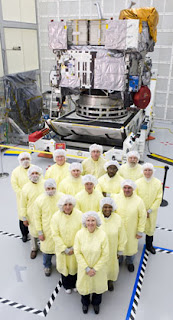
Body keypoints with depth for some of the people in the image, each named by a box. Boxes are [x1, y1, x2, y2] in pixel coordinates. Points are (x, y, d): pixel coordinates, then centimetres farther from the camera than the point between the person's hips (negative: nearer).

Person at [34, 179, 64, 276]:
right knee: (47, 248, 16)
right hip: (47, 230, 0)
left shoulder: (62, 197, -13)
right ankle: (47, 266, 45)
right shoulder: (39, 200, -13)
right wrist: (40, 232, -3)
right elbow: (37, 218, -4)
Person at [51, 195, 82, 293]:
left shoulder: (79, 215, -19)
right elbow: (55, 235, -12)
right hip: (62, 248, 0)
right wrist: (65, 249, -13)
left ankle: (74, 284, 46)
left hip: (76, 248, 0)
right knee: (64, 266, 18)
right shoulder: (56, 217, -18)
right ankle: (67, 286, 45)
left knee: (74, 266, 18)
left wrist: (74, 247, -12)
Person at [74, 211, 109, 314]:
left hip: (99, 267, 0)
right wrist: (87, 268, -14)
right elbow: (77, 253, -13)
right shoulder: (80, 234, -21)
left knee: (98, 285, 21)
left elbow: (105, 255, -16)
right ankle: (85, 303, 55)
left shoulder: (103, 235, -24)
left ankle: (96, 303, 54)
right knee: (84, 284, 22)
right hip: (84, 266, 1)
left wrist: (95, 269, -14)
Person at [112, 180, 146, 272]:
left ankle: (129, 262, 49)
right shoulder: (115, 198, -13)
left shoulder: (138, 201, -16)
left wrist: (140, 231, -5)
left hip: (132, 231, -1)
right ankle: (118, 260, 49)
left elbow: (142, 217, -8)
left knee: (131, 246, 19)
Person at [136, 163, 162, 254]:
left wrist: (149, 211, -10)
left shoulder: (158, 183, -10)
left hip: (152, 211, 2)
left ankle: (149, 245, 41)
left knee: (150, 228, 17)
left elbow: (159, 199, -7)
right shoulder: (138, 182, -13)